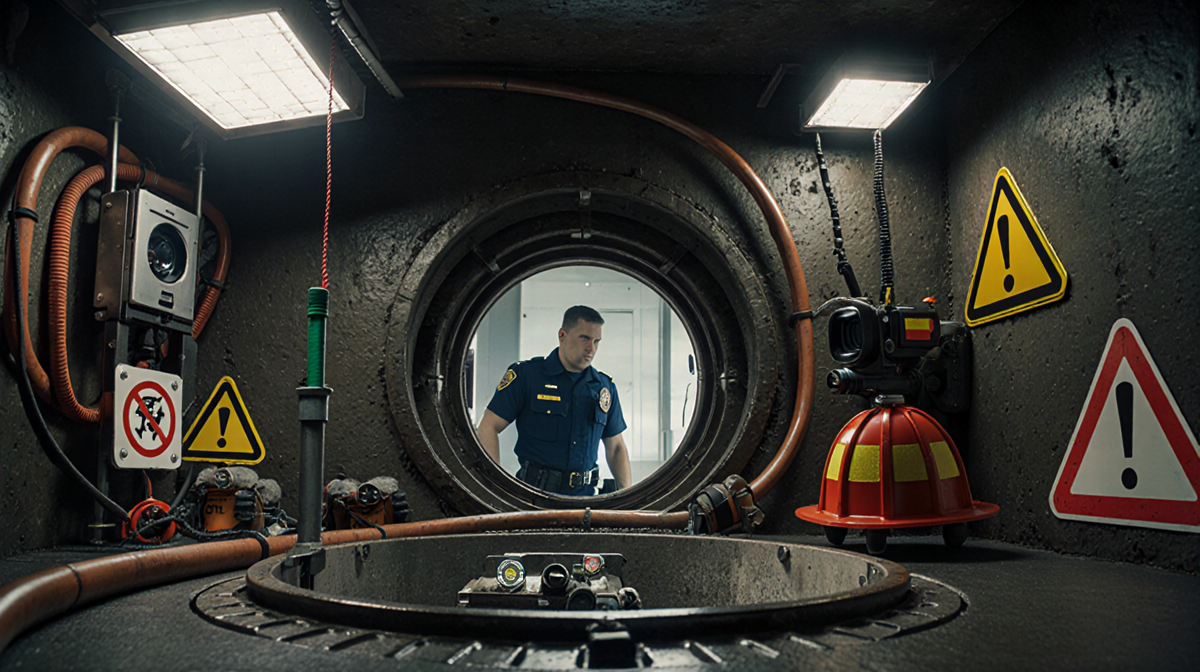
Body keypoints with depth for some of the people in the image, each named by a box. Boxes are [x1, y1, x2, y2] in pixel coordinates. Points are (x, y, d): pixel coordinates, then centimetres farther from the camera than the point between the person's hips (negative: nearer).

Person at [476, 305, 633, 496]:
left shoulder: (605, 387, 13)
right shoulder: (525, 375, 0)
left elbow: (616, 447, 21)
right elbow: (488, 428, -2)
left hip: (584, 495, 5)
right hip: (534, 493, -5)